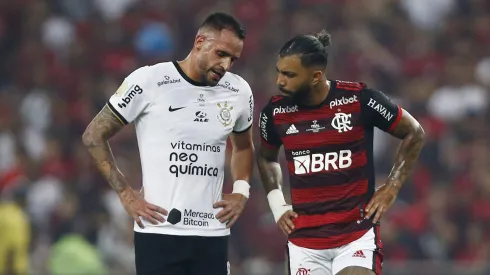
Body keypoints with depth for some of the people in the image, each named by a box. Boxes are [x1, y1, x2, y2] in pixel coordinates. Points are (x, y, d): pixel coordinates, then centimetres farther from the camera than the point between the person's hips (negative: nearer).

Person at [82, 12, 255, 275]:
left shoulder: (239, 92, 7)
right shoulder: (149, 81, -6)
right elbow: (94, 136, 1)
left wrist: (241, 191, 10)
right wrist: (127, 195, -4)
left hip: (212, 234, 4)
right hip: (158, 232, -4)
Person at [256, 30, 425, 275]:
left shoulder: (358, 99, -11)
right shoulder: (275, 112, 0)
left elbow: (414, 133, 4)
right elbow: (266, 157, 23)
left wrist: (392, 187, 0)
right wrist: (277, 205, 11)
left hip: (357, 235, -3)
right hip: (304, 240, 3)